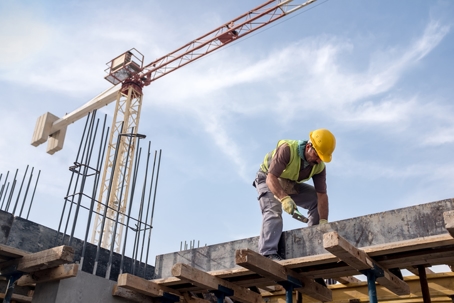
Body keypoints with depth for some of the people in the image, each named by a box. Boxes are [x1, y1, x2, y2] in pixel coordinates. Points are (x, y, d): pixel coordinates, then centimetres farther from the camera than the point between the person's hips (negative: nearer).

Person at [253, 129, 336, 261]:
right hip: (268, 180, -6)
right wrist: (284, 198, -55)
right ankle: (268, 254, -35)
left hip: (291, 185, 6)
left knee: (317, 201, -6)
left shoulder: (319, 166, -16)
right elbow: (271, 178, -40)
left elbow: (322, 195, -19)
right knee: (273, 211, -28)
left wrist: (323, 222, -28)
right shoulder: (287, 149, -33)